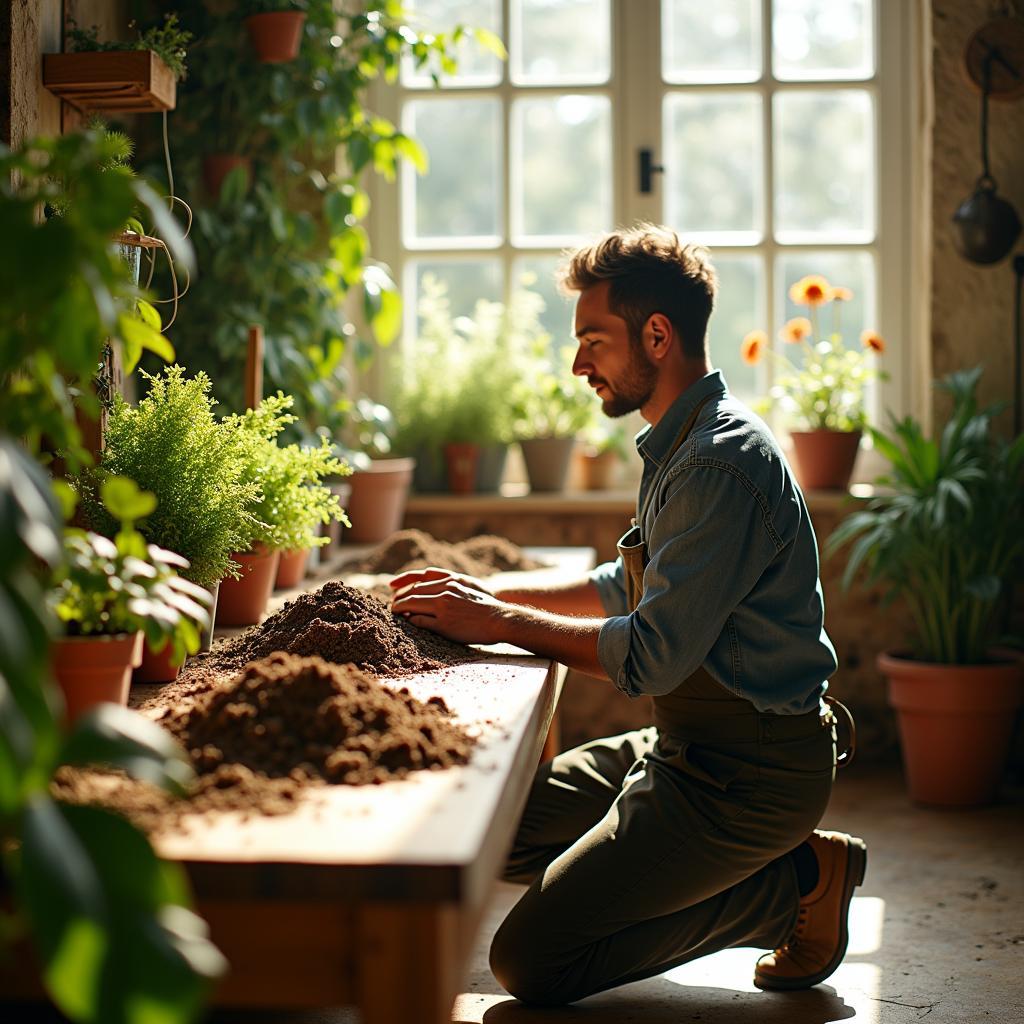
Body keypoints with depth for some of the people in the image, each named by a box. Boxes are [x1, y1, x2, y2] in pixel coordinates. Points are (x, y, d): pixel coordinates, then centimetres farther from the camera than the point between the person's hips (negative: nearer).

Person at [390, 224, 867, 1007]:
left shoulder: (722, 463, -22)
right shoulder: (683, 444, 11)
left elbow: (651, 657, -25)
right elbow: (629, 589, 23)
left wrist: (499, 623, -17)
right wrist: (490, 594, 13)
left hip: (749, 775, -10)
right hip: (687, 749, 10)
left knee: (531, 962, -13)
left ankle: (797, 882, -1)